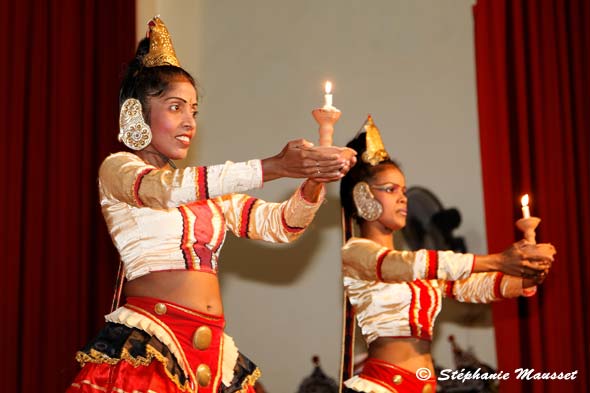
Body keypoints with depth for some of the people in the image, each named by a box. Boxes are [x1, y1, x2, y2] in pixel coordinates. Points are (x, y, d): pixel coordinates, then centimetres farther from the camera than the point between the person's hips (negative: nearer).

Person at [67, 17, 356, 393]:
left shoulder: (211, 192, 20)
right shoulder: (117, 168, 2)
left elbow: (279, 224, 13)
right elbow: (168, 188, -18)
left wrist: (315, 181, -9)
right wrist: (275, 166, -24)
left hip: (213, 352, 6)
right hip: (145, 346, -6)